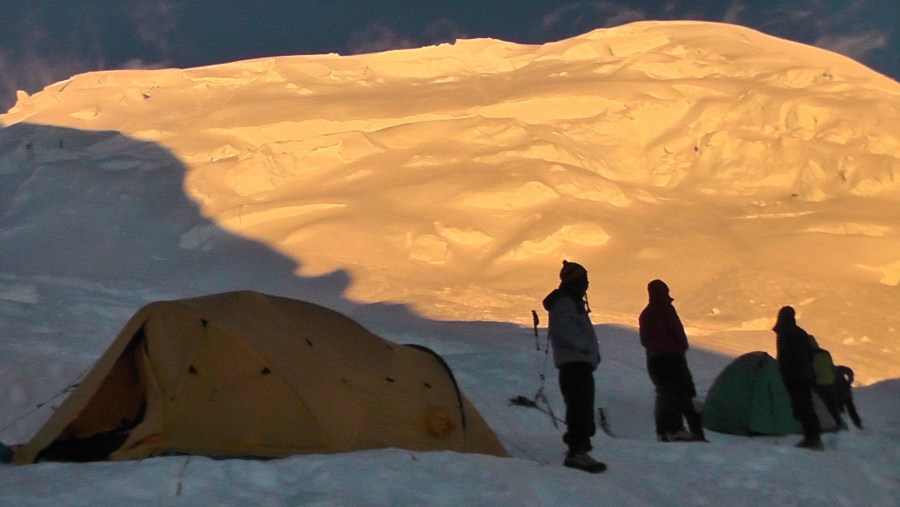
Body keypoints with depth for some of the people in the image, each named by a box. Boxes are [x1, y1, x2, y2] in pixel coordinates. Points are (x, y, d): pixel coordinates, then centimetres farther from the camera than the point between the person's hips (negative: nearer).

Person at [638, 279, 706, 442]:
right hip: (672, 357, -8)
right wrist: (682, 347, 4)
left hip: (653, 360, 8)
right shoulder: (665, 309, -7)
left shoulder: (644, 315, 16)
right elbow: (677, 331, -10)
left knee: (664, 394, 12)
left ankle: (663, 432, 8)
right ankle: (676, 430, -19)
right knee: (682, 392, -8)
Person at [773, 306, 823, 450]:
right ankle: (814, 437, 14)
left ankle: (811, 437, -13)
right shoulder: (801, 333, 17)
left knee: (801, 407, -9)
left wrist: (784, 374, -12)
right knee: (806, 407, 13)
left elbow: (783, 357, -15)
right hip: (805, 375, 8)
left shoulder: (783, 334, -8)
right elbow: (810, 355, 19)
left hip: (793, 377, -8)